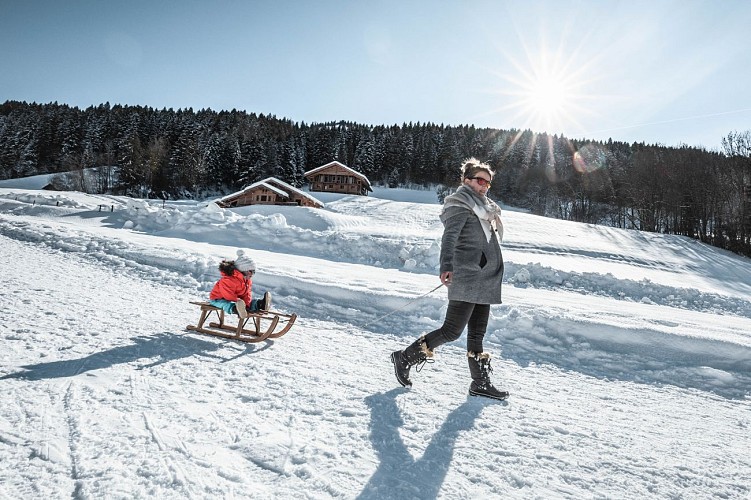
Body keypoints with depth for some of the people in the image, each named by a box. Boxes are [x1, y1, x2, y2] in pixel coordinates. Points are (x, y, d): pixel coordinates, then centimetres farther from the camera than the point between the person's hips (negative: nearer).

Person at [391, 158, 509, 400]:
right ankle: (405, 358, 3)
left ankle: (481, 382, 17)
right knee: (452, 330, -9)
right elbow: (449, 236, -21)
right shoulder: (460, 205, -6)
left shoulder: (484, 207, 22)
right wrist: (446, 267, -36)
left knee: (477, 333, 11)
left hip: (485, 282, 9)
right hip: (466, 280, -9)